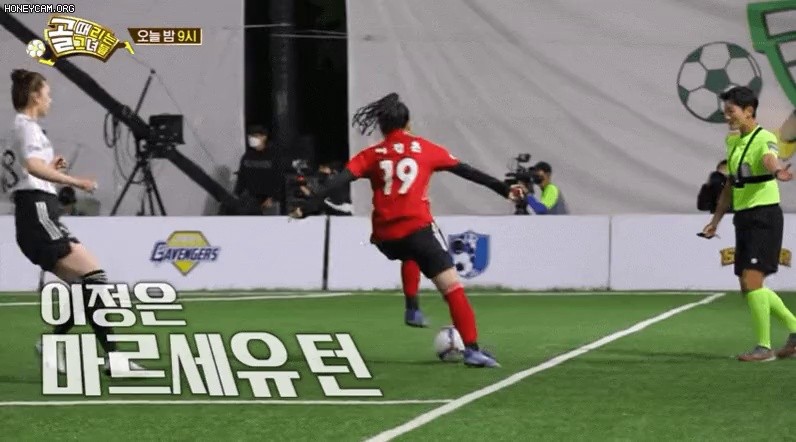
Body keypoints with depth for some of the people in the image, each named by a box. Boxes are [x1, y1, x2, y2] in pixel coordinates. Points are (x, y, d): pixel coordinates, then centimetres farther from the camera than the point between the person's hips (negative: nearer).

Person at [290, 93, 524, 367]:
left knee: (409, 255, 39)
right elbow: (466, 171, 14)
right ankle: (471, 349, -21)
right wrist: (503, 190, 20)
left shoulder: (371, 156, 11)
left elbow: (339, 181, 0)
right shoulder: (425, 149, 10)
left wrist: (306, 207, -1)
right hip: (417, 228, -4)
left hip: (384, 236, 4)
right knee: (451, 285, -9)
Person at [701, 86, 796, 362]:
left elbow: (769, 159, -36)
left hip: (764, 217, -9)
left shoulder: (764, 139, -12)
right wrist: (716, 219, 29)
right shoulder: (733, 141, 14)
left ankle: (764, 347, -5)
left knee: (751, 280, -14)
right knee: (748, 287, 10)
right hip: (743, 217, 9)